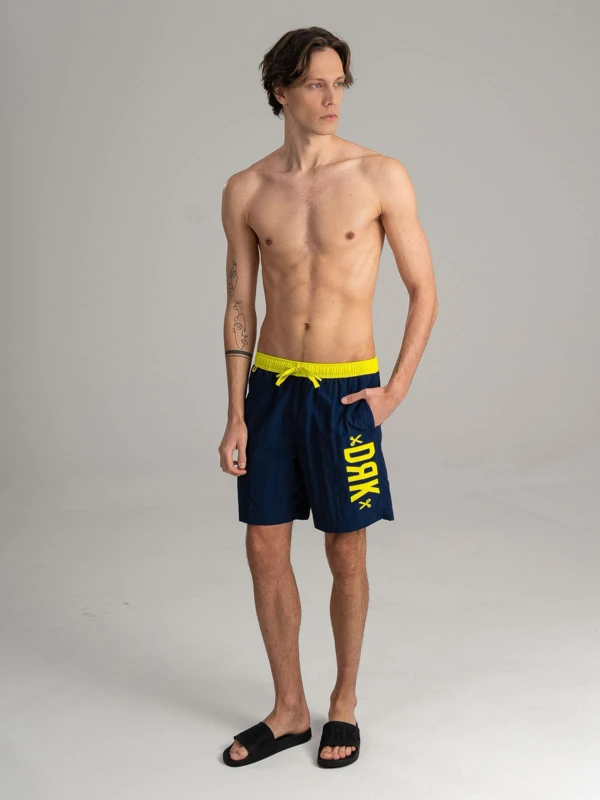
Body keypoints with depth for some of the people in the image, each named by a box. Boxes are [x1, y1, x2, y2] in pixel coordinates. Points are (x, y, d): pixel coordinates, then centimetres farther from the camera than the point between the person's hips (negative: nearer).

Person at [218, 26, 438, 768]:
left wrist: (396, 391, -7)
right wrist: (235, 416, 1)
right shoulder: (245, 191, 1)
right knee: (265, 550, 6)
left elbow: (424, 290, -1)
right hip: (271, 386, 3)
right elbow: (239, 307, 5)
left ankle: (344, 704, 28)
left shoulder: (381, 176, -6)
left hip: (345, 391, -2)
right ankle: (289, 711, 24)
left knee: (346, 554, 6)